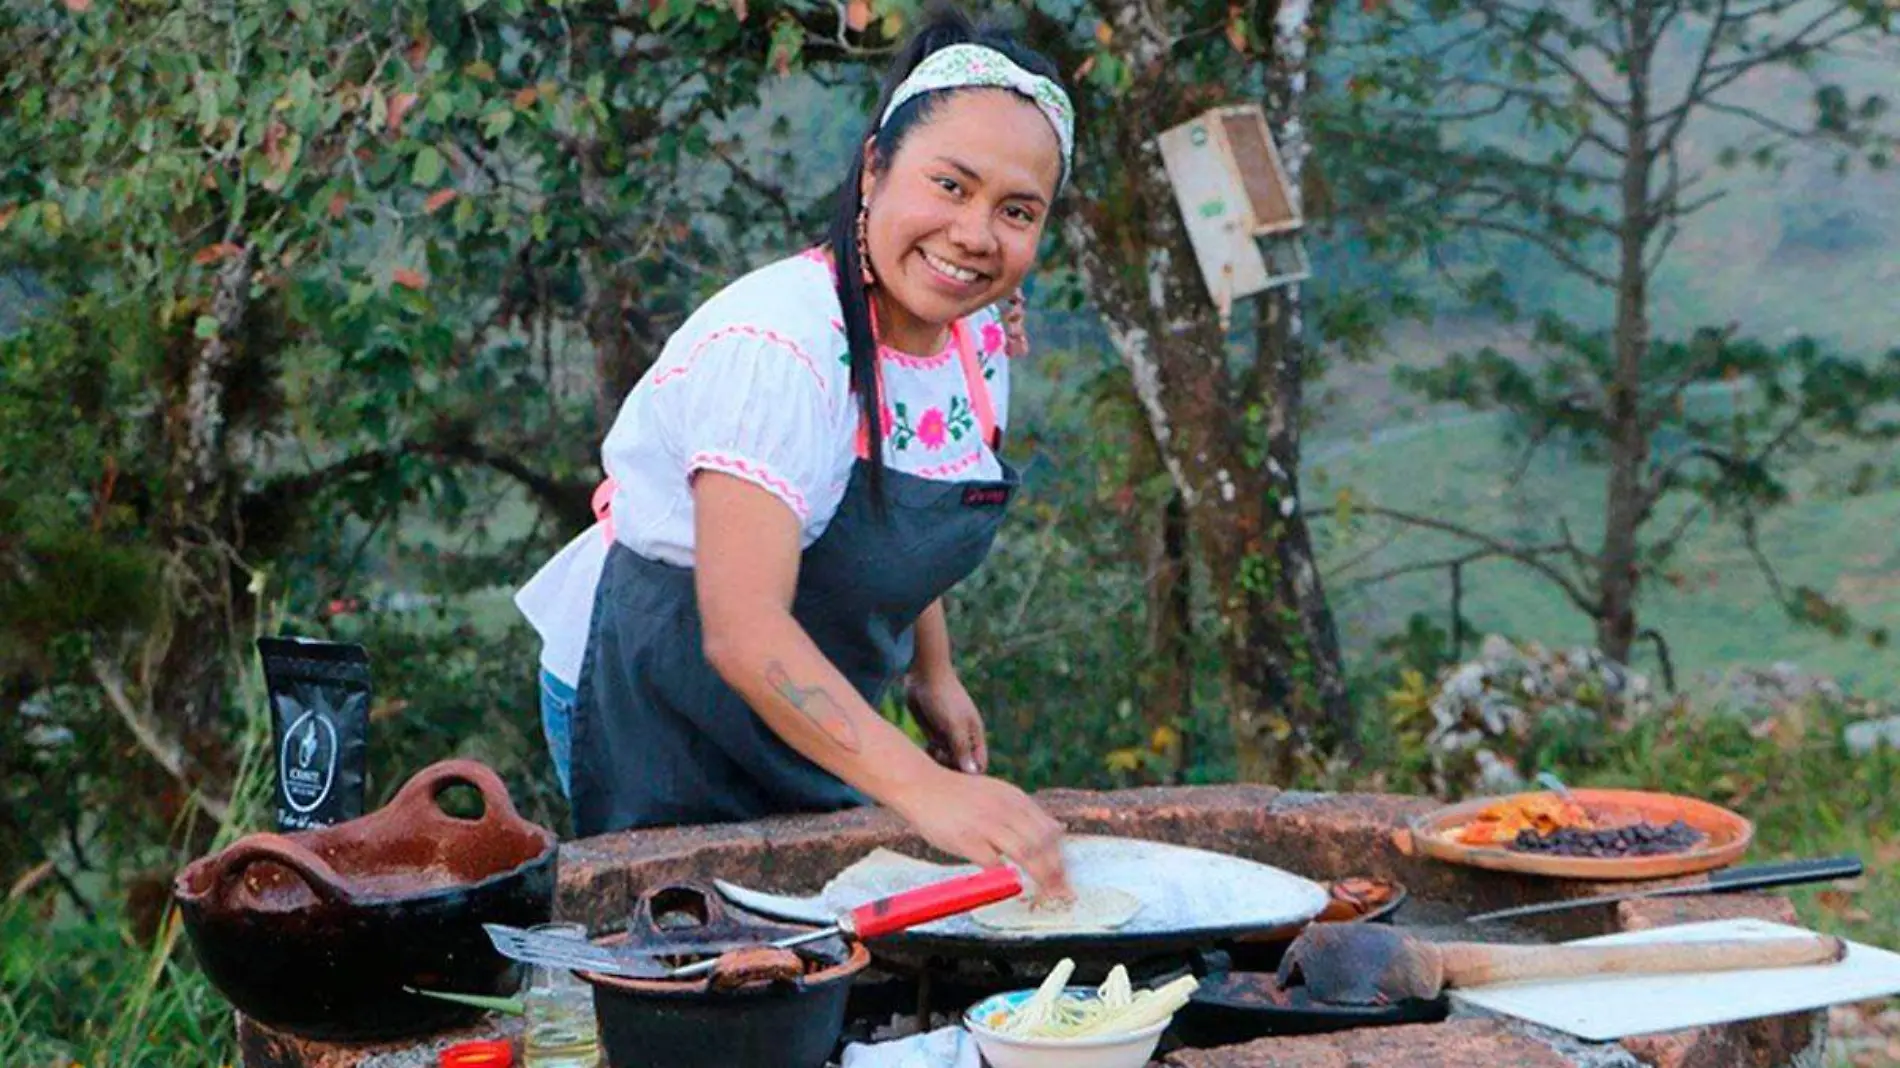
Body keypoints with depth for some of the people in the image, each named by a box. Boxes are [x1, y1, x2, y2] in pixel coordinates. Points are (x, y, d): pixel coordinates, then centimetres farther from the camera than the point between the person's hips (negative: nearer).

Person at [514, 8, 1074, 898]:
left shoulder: (979, 339, -3)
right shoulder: (780, 343, -30)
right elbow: (741, 628, -40)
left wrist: (931, 673, 8)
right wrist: (923, 788, -49)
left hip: (810, 716, 8)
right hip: (657, 710, -8)